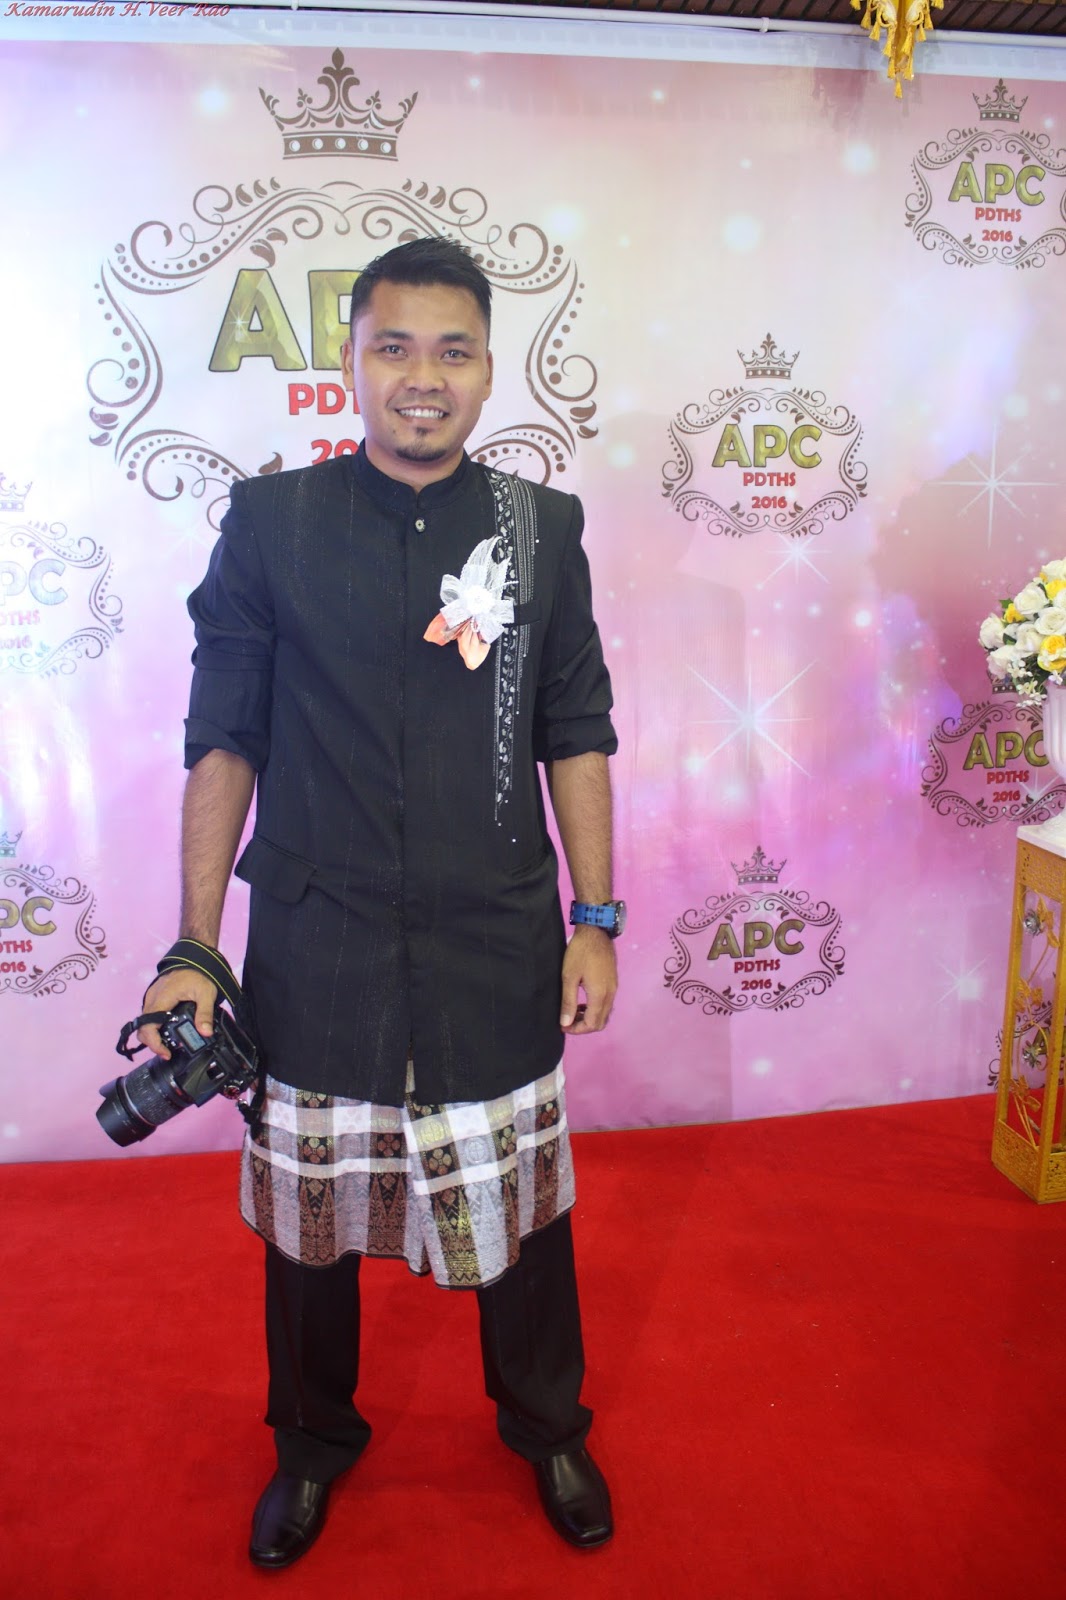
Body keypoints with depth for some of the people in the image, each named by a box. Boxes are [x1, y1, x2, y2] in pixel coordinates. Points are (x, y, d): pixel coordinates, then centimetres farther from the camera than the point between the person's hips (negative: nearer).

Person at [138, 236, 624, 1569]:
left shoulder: (541, 530, 2)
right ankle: (313, 1438, 45)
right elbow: (223, 741, 0)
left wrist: (596, 922, 2)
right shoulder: (269, 523, -1)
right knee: (308, 1209, 16)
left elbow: (576, 738, 5)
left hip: (499, 952, 1)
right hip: (315, 949, 0)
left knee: (519, 1205, 14)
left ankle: (546, 1425, 44)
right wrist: (194, 946, -3)